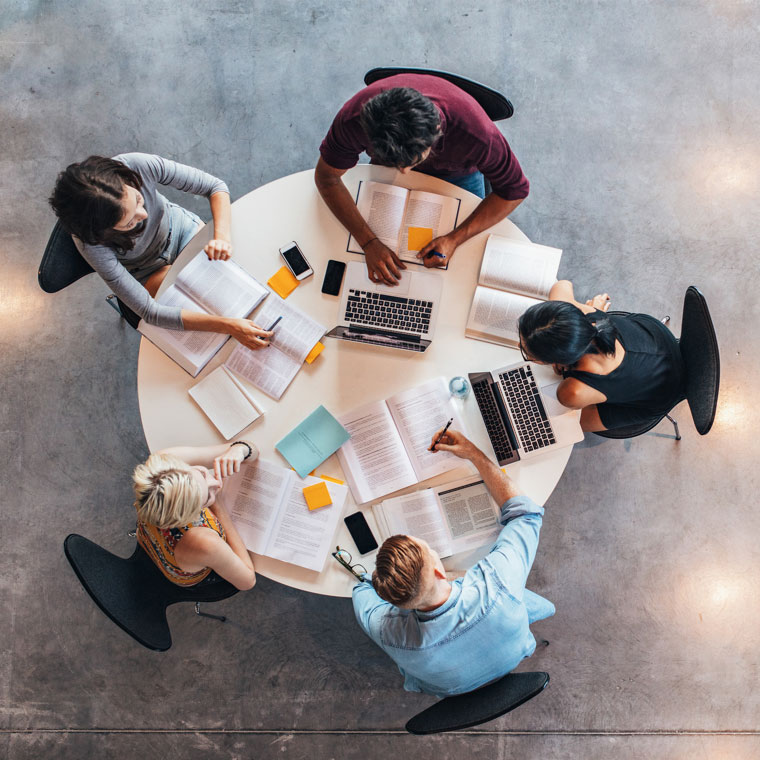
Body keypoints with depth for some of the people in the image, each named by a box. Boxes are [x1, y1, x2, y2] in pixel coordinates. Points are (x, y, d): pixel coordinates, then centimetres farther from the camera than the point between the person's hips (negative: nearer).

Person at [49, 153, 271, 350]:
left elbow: (215, 186, -23)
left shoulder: (138, 165, -36)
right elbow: (150, 312, -38)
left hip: (180, 227, 3)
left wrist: (222, 236, -43)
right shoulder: (91, 243, -39)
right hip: (148, 270, -2)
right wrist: (227, 326, -45)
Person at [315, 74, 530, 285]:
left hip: (457, 174, -1)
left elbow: (514, 189, -30)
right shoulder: (355, 118, -43)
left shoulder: (474, 131, -46)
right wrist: (369, 243, -39)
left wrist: (455, 239, -40)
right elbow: (326, 177, -27)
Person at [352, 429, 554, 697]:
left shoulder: (388, 632, -43)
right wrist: (474, 453, -24)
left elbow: (363, 588, -15)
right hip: (511, 662, 0)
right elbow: (526, 511, -27)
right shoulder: (496, 583, -48)